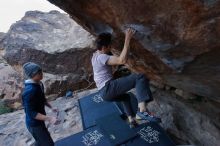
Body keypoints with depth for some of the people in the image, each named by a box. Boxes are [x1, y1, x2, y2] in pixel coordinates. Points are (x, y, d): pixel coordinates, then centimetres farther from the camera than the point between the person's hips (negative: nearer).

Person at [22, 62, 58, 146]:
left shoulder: (39, 84, -3)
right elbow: (31, 113, -29)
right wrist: (49, 119, -32)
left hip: (39, 120, 9)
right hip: (34, 123, -9)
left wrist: (51, 107, 8)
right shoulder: (29, 91, -31)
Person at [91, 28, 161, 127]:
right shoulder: (102, 57, -14)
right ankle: (142, 110, -31)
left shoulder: (95, 55, 16)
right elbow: (122, 60, -30)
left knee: (125, 96, 40)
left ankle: (131, 119, 37)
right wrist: (127, 39, -25)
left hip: (104, 92, 11)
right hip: (108, 88, -11)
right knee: (140, 77, -20)